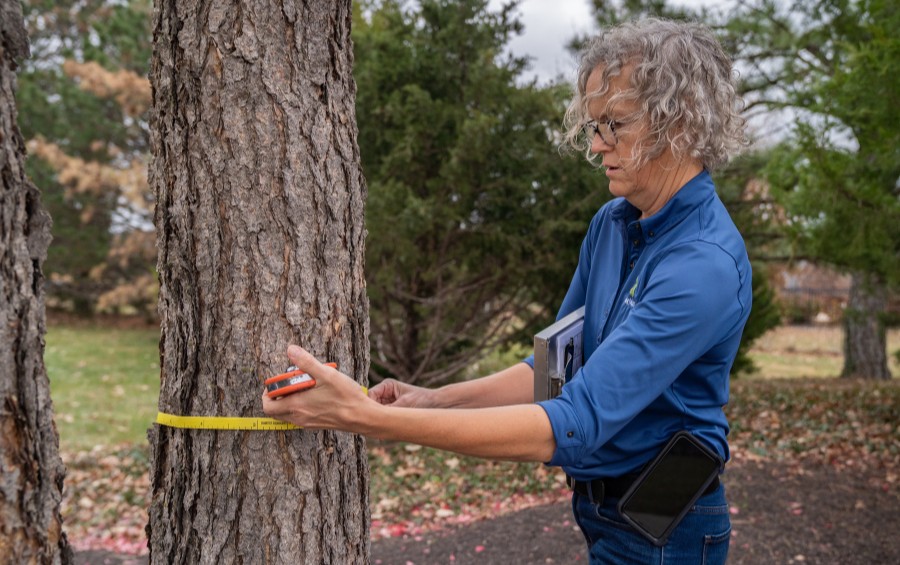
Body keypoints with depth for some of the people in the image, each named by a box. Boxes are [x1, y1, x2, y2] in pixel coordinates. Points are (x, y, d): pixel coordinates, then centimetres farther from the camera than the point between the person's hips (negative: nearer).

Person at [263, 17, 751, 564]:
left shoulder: (707, 265, -26)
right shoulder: (611, 225, 1)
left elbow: (576, 424, -33)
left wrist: (372, 419, -37)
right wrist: (437, 399, -8)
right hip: (607, 511, 7)